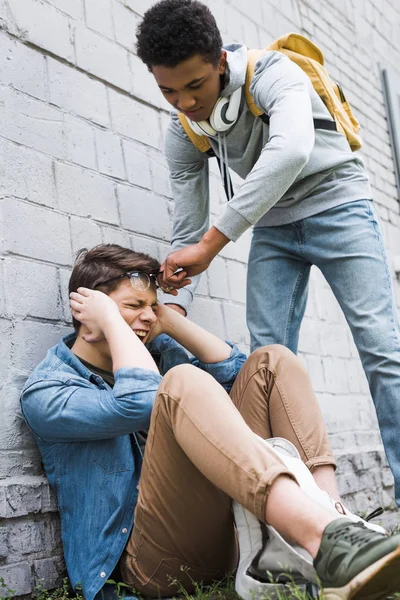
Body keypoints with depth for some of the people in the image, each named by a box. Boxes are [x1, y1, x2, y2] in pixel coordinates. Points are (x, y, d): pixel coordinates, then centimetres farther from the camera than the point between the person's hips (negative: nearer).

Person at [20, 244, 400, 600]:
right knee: (182, 382, -31)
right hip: (145, 560, -7)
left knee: (272, 362, -2)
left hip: (217, 531, 7)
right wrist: (110, 319, -8)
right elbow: (140, 403, -21)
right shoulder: (44, 391, -3)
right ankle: (324, 538, -50)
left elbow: (234, 371, 12)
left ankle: (335, 517, -24)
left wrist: (168, 319, 9)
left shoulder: (157, 350, 20)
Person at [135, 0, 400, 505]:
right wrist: (172, 311, -16)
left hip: (336, 203, -5)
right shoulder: (182, 134, -7)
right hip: (272, 226, 5)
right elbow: (187, 232, -2)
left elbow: (291, 150, -47)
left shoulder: (271, 73, -26)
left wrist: (210, 244, -49)